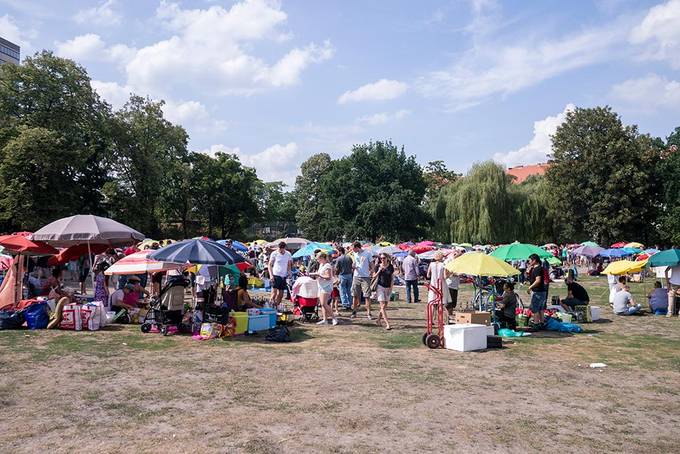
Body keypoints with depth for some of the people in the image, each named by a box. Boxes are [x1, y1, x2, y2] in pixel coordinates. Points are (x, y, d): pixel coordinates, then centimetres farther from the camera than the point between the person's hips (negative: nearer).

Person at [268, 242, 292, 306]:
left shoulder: (288, 254, 6)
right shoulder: (274, 254, -4)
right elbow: (269, 265, -2)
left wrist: (289, 274, 4)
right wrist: (271, 275, -13)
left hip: (284, 276, 4)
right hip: (276, 275, -4)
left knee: (280, 294, 8)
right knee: (274, 292, -11)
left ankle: (277, 307, 19)